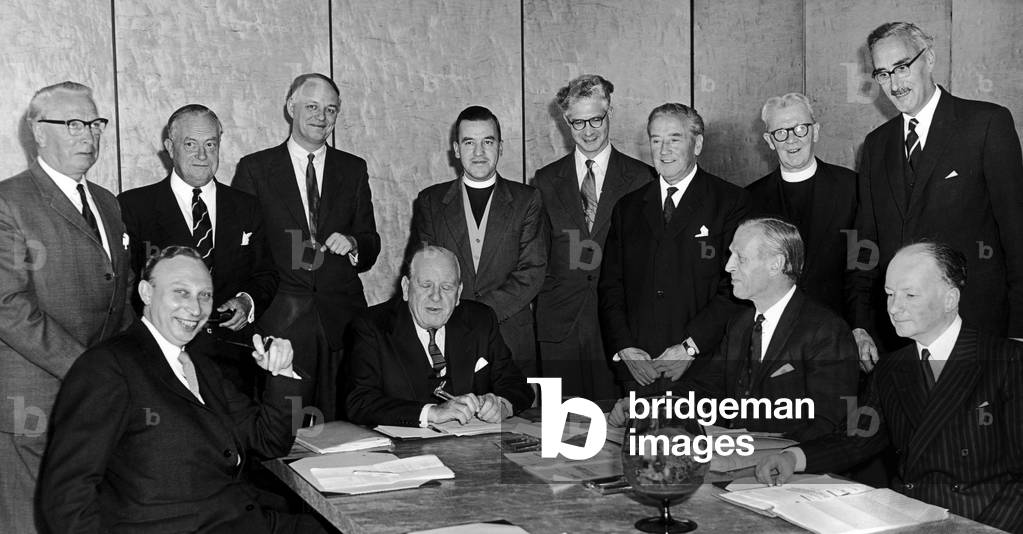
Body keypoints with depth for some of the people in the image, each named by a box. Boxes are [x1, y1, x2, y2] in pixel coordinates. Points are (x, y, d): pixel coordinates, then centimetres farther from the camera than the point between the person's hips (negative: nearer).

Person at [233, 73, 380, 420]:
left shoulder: (354, 170, 14)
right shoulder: (254, 169, 7)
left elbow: (371, 247, 13)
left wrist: (352, 244, -9)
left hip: (342, 322, 2)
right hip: (279, 322, -2)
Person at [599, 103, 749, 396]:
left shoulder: (732, 202, 1)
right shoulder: (628, 207, 13)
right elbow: (610, 286, 11)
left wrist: (690, 346, -13)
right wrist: (625, 348, -3)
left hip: (702, 367, -3)